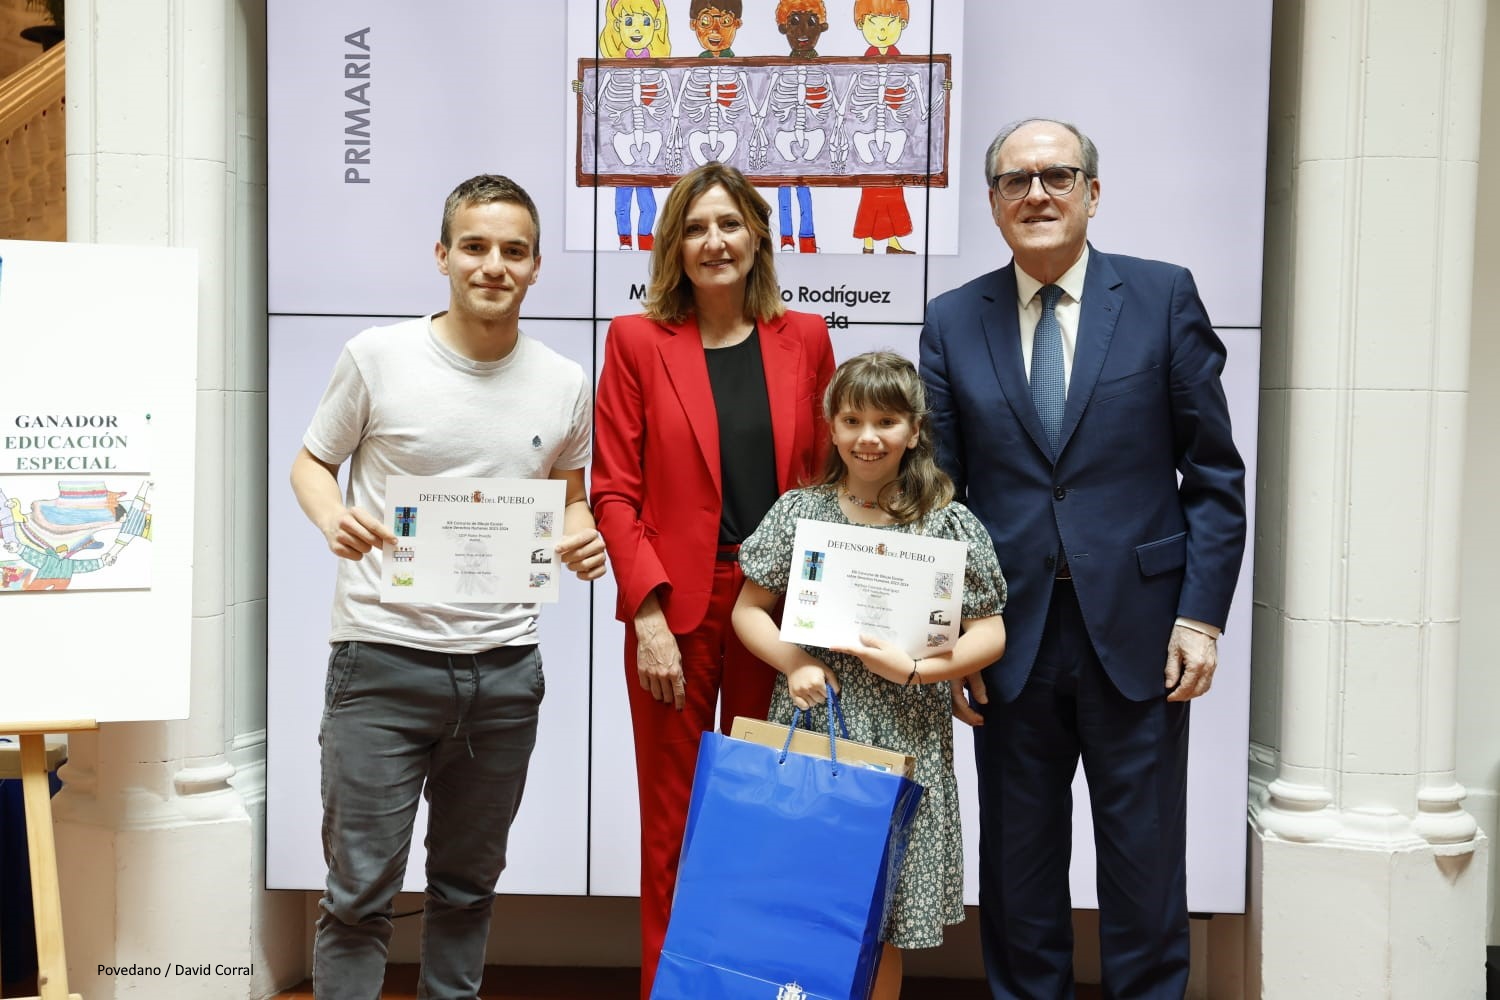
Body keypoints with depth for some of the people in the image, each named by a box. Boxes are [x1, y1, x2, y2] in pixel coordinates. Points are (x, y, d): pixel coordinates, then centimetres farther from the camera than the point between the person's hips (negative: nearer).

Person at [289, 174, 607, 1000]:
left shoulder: (564, 384, 4)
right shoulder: (377, 357, -4)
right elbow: (311, 462, 6)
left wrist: (582, 537, -7)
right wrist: (331, 517, -16)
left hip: (505, 667, 3)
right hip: (383, 656, -3)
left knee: (468, 883, 18)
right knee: (360, 890, 0)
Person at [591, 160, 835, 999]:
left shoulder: (804, 339, 8)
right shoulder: (639, 341, 2)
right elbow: (614, 491, -2)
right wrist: (647, 612, -10)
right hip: (676, 611, -2)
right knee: (673, 824, 5)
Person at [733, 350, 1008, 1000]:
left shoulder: (949, 525, -1)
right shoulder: (797, 512, 4)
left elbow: (990, 632, 0)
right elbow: (748, 610, 8)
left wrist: (915, 669, -15)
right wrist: (793, 661, -10)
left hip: (902, 739, -1)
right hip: (809, 727, 1)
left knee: (882, 920, 7)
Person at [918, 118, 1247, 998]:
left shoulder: (1164, 296, 1)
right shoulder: (953, 321, 5)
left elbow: (1214, 473, 0)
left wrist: (1201, 615, -6)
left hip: (1136, 628, -1)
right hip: (1011, 631, 2)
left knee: (1145, 861, 9)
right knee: (1019, 859, 13)